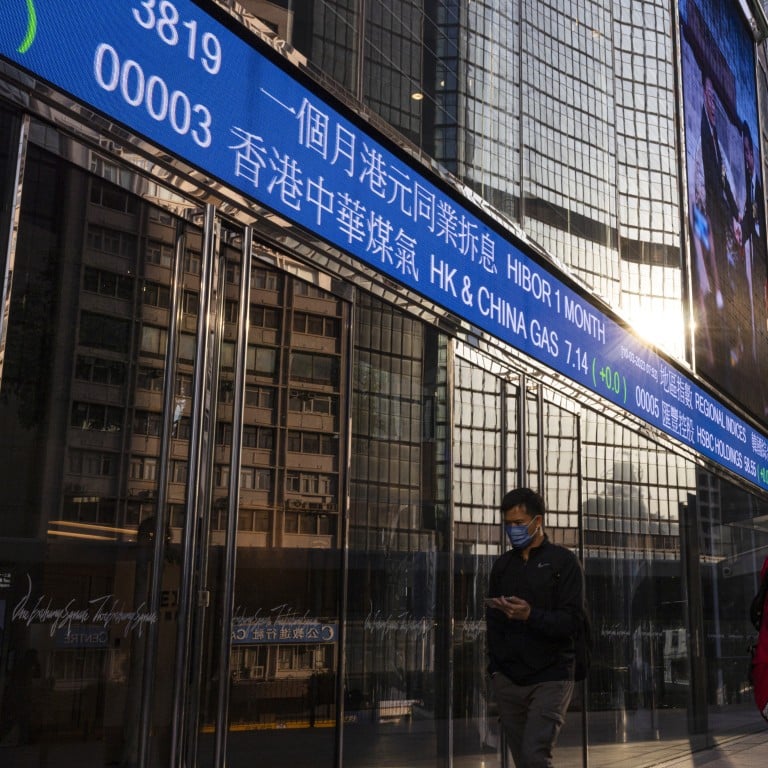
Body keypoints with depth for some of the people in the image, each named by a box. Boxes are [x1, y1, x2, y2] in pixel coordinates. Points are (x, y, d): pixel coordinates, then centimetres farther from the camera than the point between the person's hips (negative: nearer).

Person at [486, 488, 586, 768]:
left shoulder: (563, 561, -1)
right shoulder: (502, 564, 14)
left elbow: (572, 619, -9)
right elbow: (492, 619, 15)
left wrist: (531, 615, -24)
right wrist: (494, 666, 4)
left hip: (549, 678, -4)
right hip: (507, 679, 5)